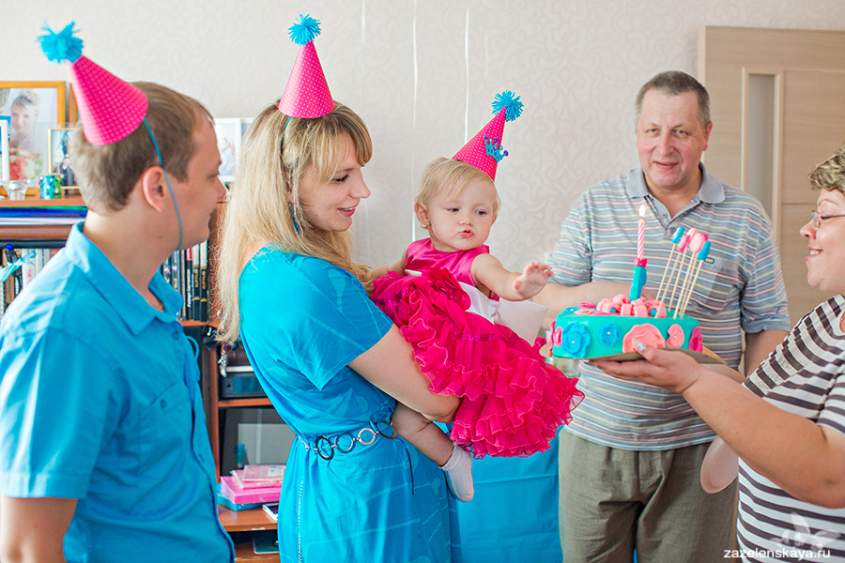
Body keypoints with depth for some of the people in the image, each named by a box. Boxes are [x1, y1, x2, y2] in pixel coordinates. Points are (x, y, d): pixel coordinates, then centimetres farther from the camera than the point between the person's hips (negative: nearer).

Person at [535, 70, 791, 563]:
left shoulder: (745, 217, 3)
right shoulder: (594, 207, 4)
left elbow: (767, 324, 7)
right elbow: (549, 295, 5)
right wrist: (600, 293, -16)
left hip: (697, 445, 0)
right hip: (597, 435, 1)